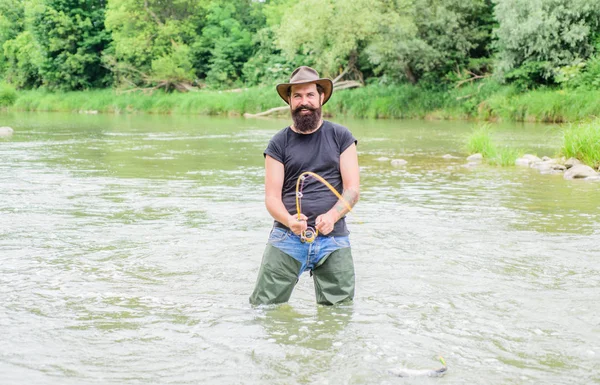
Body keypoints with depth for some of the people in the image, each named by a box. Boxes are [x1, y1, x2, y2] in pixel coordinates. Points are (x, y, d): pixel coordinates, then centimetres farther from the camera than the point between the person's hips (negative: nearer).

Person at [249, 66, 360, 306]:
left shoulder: (341, 137, 8)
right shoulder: (279, 144, 7)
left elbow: (352, 189, 2)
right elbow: (271, 197, 1)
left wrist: (332, 216, -18)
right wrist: (289, 220, -20)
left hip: (333, 239, 1)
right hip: (287, 238, 0)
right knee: (264, 307, -6)